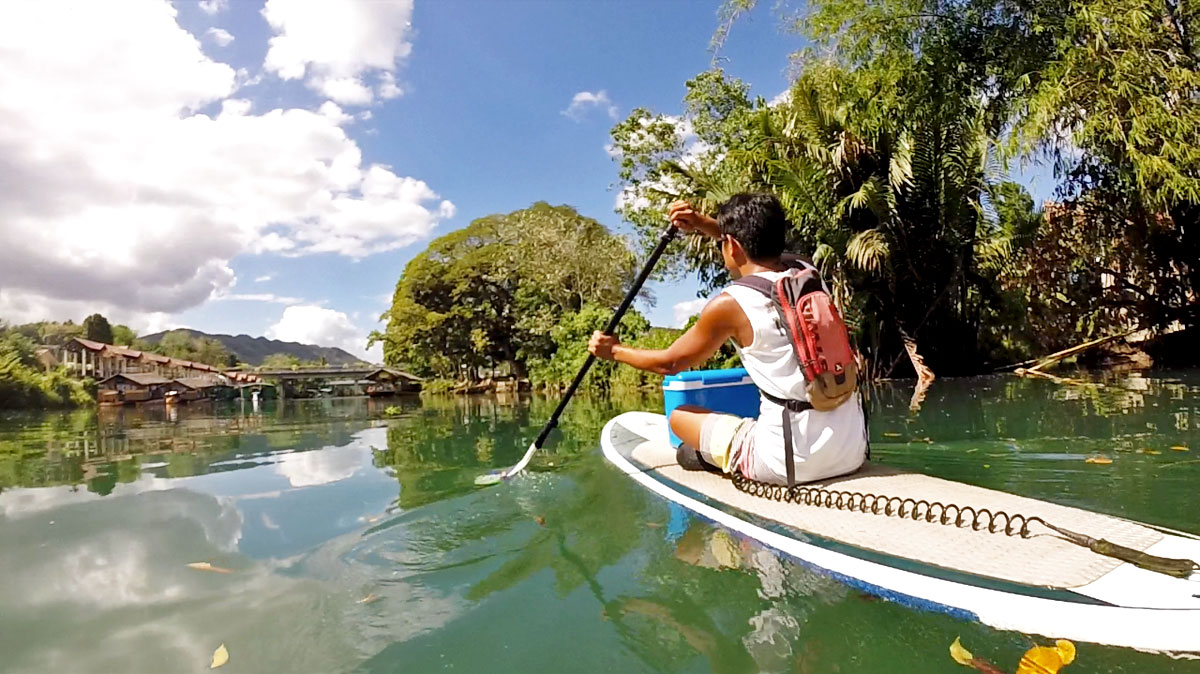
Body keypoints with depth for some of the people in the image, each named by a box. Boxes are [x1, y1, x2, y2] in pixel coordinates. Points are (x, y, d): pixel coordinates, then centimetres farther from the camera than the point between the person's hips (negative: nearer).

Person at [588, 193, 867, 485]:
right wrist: (703, 223, 23)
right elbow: (760, 245, 29)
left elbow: (670, 362, 5)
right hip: (854, 455, 6)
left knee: (680, 416, 11)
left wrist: (614, 350, 20)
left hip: (791, 463, -6)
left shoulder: (729, 305, -11)